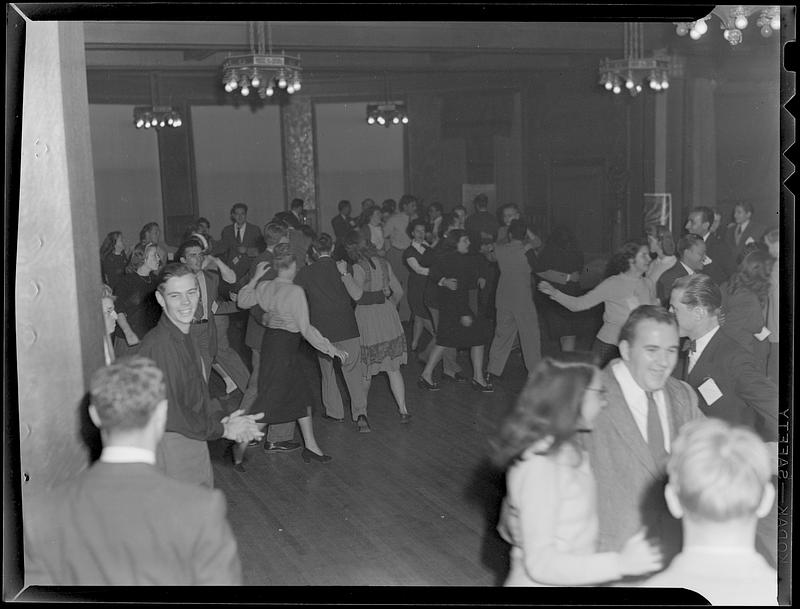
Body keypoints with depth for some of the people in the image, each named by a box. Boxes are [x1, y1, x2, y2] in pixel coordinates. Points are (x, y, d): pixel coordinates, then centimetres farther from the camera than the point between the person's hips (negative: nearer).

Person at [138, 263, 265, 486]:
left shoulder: (186, 338, 8)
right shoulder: (157, 345, -22)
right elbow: (171, 415, -22)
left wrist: (222, 417, -5)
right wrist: (223, 428, -12)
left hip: (195, 444, 9)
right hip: (171, 449, -9)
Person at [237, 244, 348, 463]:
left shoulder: (265, 287, 2)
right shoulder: (295, 291, -18)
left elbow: (242, 301, 19)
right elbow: (306, 329, -18)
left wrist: (256, 277, 18)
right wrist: (331, 349, -12)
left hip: (269, 341, 9)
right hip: (283, 347, -9)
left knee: (301, 397, 15)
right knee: (270, 400, -1)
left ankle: (311, 446, 20)